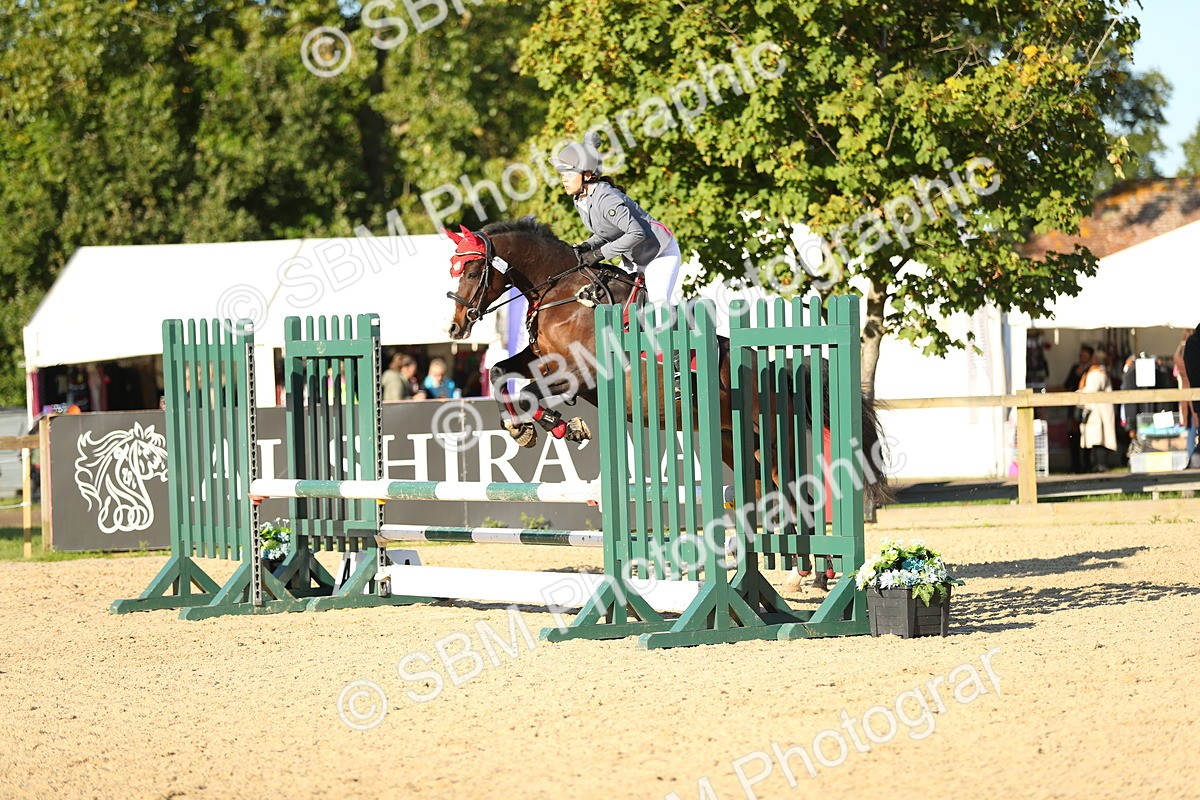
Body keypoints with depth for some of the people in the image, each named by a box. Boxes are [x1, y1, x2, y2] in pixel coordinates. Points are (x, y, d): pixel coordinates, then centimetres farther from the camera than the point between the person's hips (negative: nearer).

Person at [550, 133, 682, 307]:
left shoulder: (606, 199, -31)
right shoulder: (580, 200, -3)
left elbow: (636, 233, -36)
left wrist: (600, 253, -32)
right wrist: (588, 246, -12)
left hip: (661, 253, -9)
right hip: (633, 259, 9)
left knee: (657, 307, -16)